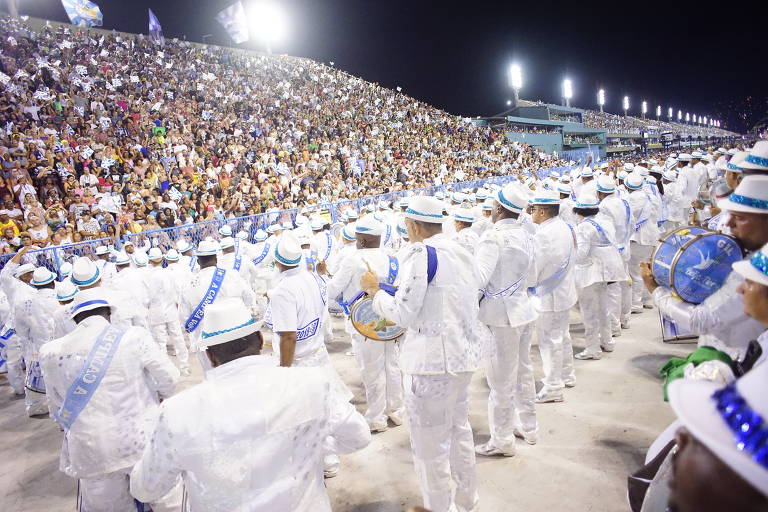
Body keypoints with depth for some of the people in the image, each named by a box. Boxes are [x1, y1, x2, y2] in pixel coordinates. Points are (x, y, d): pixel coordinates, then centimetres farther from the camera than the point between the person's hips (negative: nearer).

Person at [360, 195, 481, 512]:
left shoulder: (421, 253, -16)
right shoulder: (461, 253, 9)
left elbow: (403, 313, -16)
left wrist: (375, 291, -1)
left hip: (432, 361, -9)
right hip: (464, 355, 9)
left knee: (430, 444, 5)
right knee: (458, 431, 23)